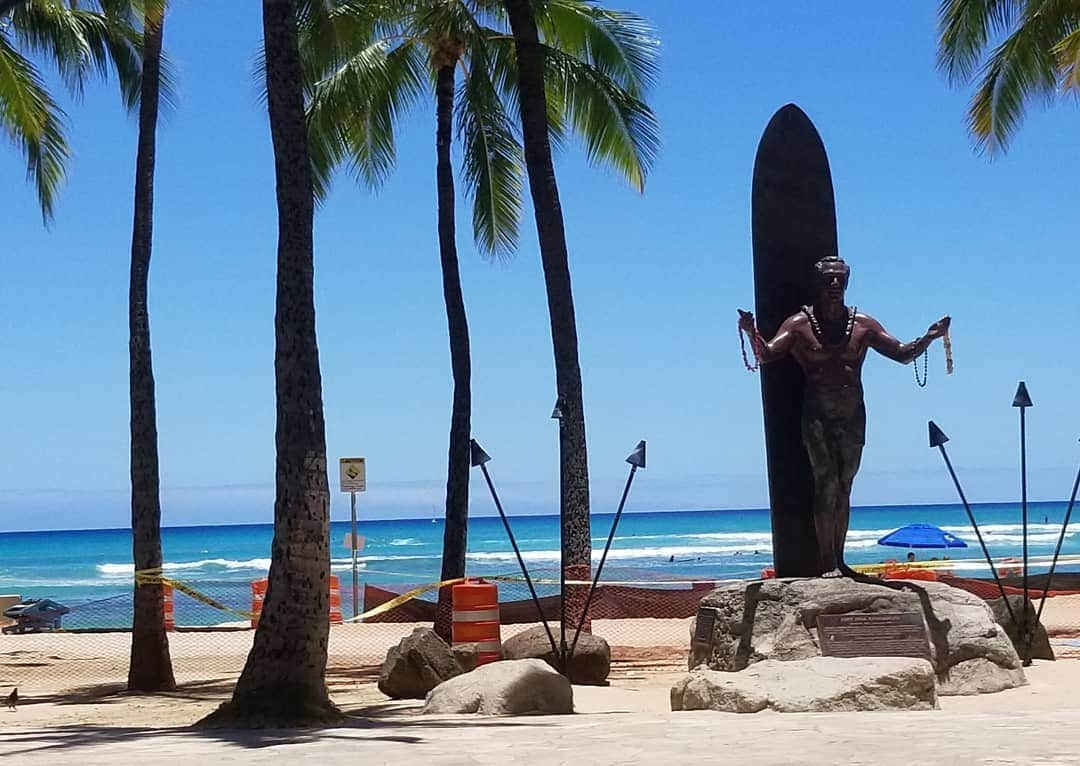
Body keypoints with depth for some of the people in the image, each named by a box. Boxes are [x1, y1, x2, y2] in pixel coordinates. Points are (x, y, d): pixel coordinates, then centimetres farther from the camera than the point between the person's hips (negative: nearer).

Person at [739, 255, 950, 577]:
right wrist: (752, 333, -30)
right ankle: (827, 562, -11)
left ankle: (838, 560, 15)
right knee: (827, 484, -12)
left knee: (843, 488, 8)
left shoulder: (863, 325, 8)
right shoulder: (800, 323, -1)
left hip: (853, 415, 4)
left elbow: (902, 354, 11)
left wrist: (928, 338, -6)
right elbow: (766, 355, -10)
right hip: (818, 414, -4)